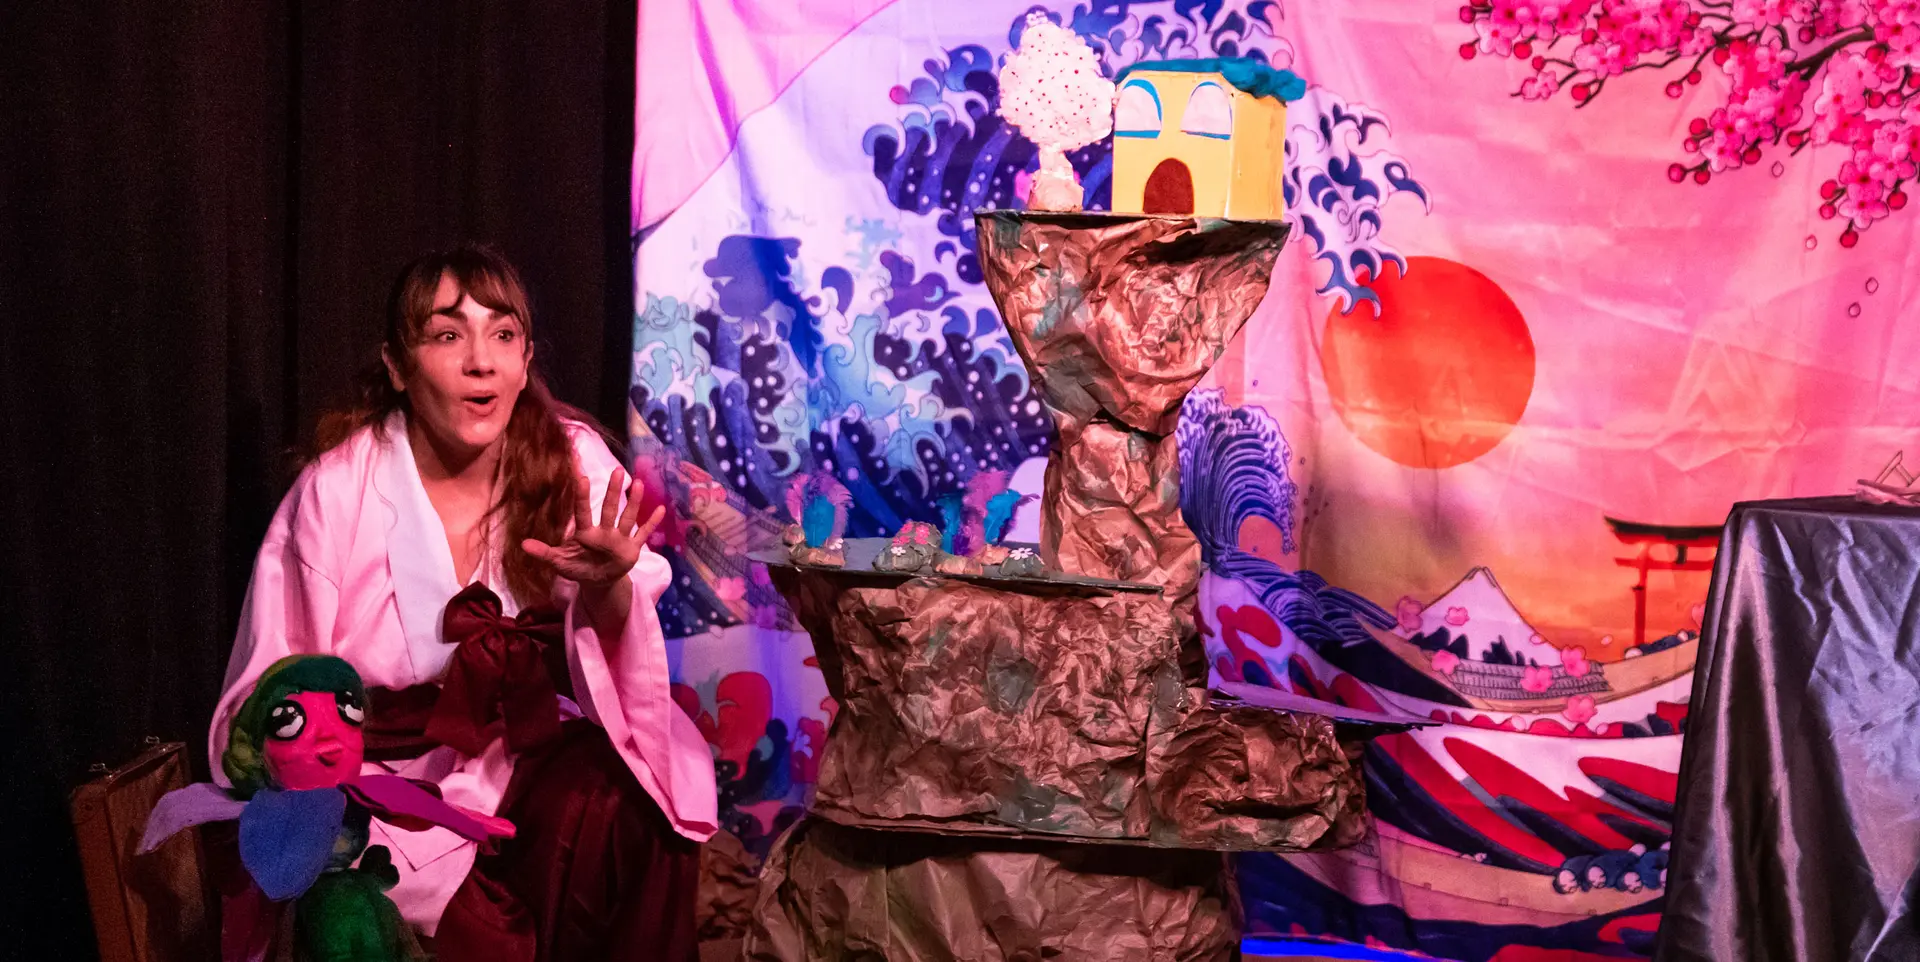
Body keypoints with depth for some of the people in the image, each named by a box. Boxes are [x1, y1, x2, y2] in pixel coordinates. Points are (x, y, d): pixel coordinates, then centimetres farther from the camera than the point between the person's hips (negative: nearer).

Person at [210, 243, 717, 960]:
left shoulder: (571, 459, -4)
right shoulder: (337, 491, -10)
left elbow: (620, 664, -6)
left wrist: (609, 586, -30)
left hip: (535, 749, 3)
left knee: (625, 814, -28)